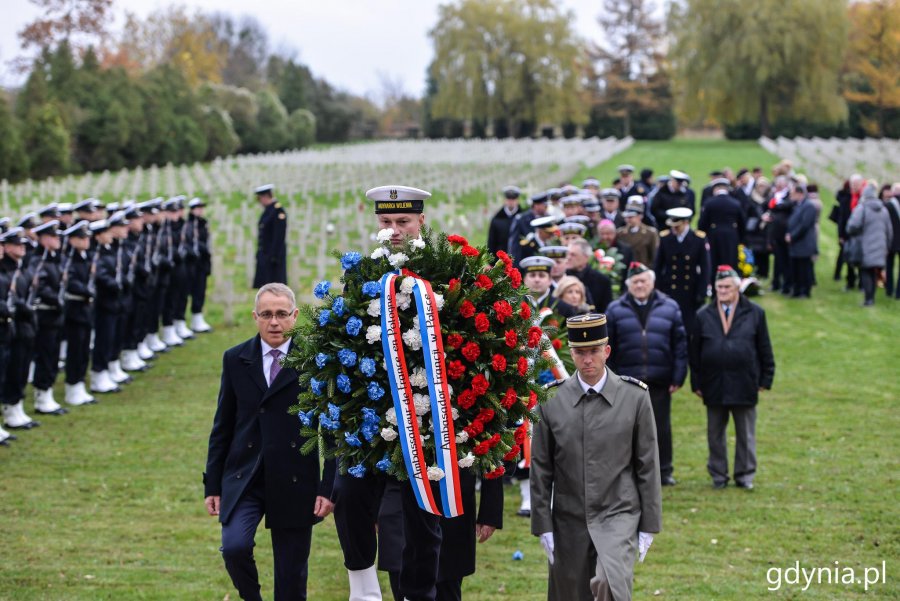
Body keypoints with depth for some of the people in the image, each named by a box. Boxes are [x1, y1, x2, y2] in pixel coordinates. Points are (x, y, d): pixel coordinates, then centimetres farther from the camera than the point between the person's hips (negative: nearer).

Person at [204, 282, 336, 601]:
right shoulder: (235, 359, 6)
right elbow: (222, 427, 10)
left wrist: (328, 487, -6)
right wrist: (212, 484, 7)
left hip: (295, 482, -1)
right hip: (243, 478, 1)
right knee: (234, 547, -21)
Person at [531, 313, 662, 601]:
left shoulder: (635, 397, -2)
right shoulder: (551, 400, -1)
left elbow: (648, 465, 2)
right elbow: (540, 469, 3)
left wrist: (649, 525, 1)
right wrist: (543, 525, 0)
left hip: (619, 514, -2)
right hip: (569, 520, 2)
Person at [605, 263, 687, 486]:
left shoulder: (669, 308, 5)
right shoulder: (616, 309, 4)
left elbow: (680, 344, 4)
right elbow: (607, 348, 3)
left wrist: (678, 376, -1)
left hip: (659, 381, 0)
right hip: (627, 381, 0)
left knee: (661, 427, 6)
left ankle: (664, 471, 15)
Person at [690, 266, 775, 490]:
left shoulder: (754, 314, 1)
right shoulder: (704, 316, 3)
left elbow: (764, 349, 4)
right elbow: (694, 352, 5)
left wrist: (765, 379, 1)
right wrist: (696, 383, 1)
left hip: (744, 385, -1)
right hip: (714, 385, 1)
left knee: (746, 433, 6)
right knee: (715, 434, 9)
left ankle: (745, 474, 16)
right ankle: (718, 475, 18)